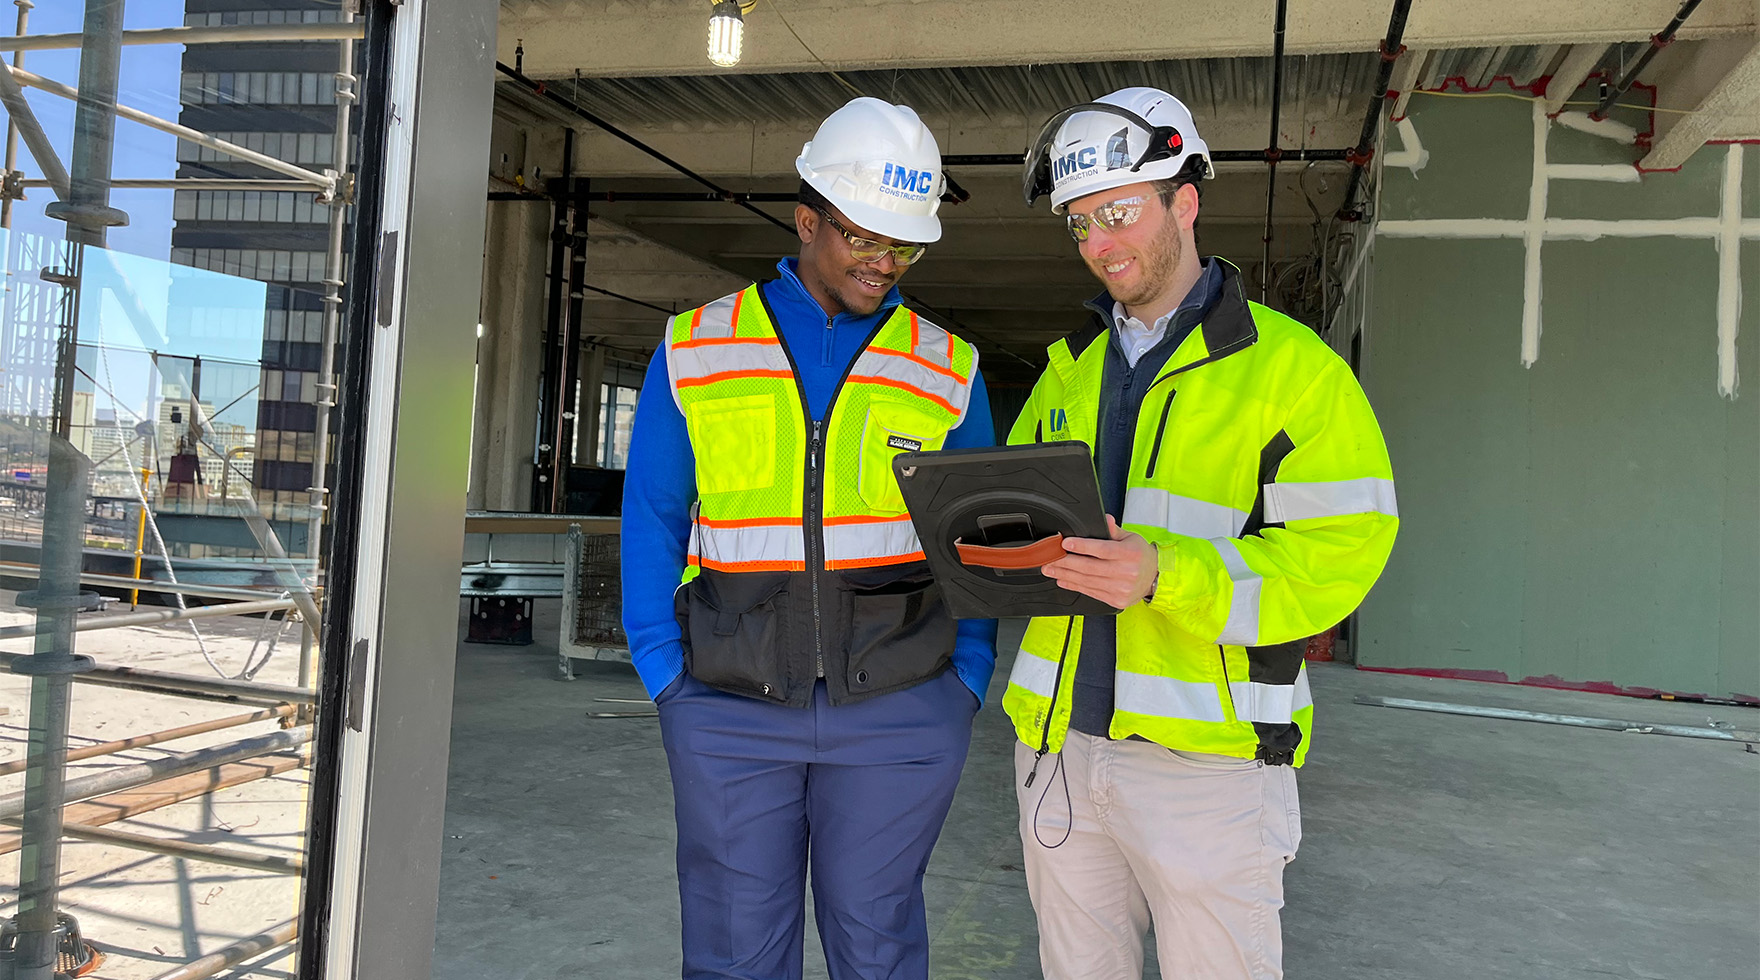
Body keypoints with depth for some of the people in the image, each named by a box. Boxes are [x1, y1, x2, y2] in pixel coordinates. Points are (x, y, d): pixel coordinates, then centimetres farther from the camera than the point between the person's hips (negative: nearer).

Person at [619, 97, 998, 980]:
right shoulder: (693, 351, 4)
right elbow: (651, 520, 7)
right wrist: (665, 673, 0)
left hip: (898, 712, 0)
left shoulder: (948, 370, 6)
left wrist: (966, 683, 0)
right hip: (729, 710, 0)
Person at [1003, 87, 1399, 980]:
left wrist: (1167, 576, -27)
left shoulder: (1292, 367, -6)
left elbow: (1341, 550, -14)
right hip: (1060, 740, 6)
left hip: (1206, 760, -5)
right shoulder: (1070, 368, 13)